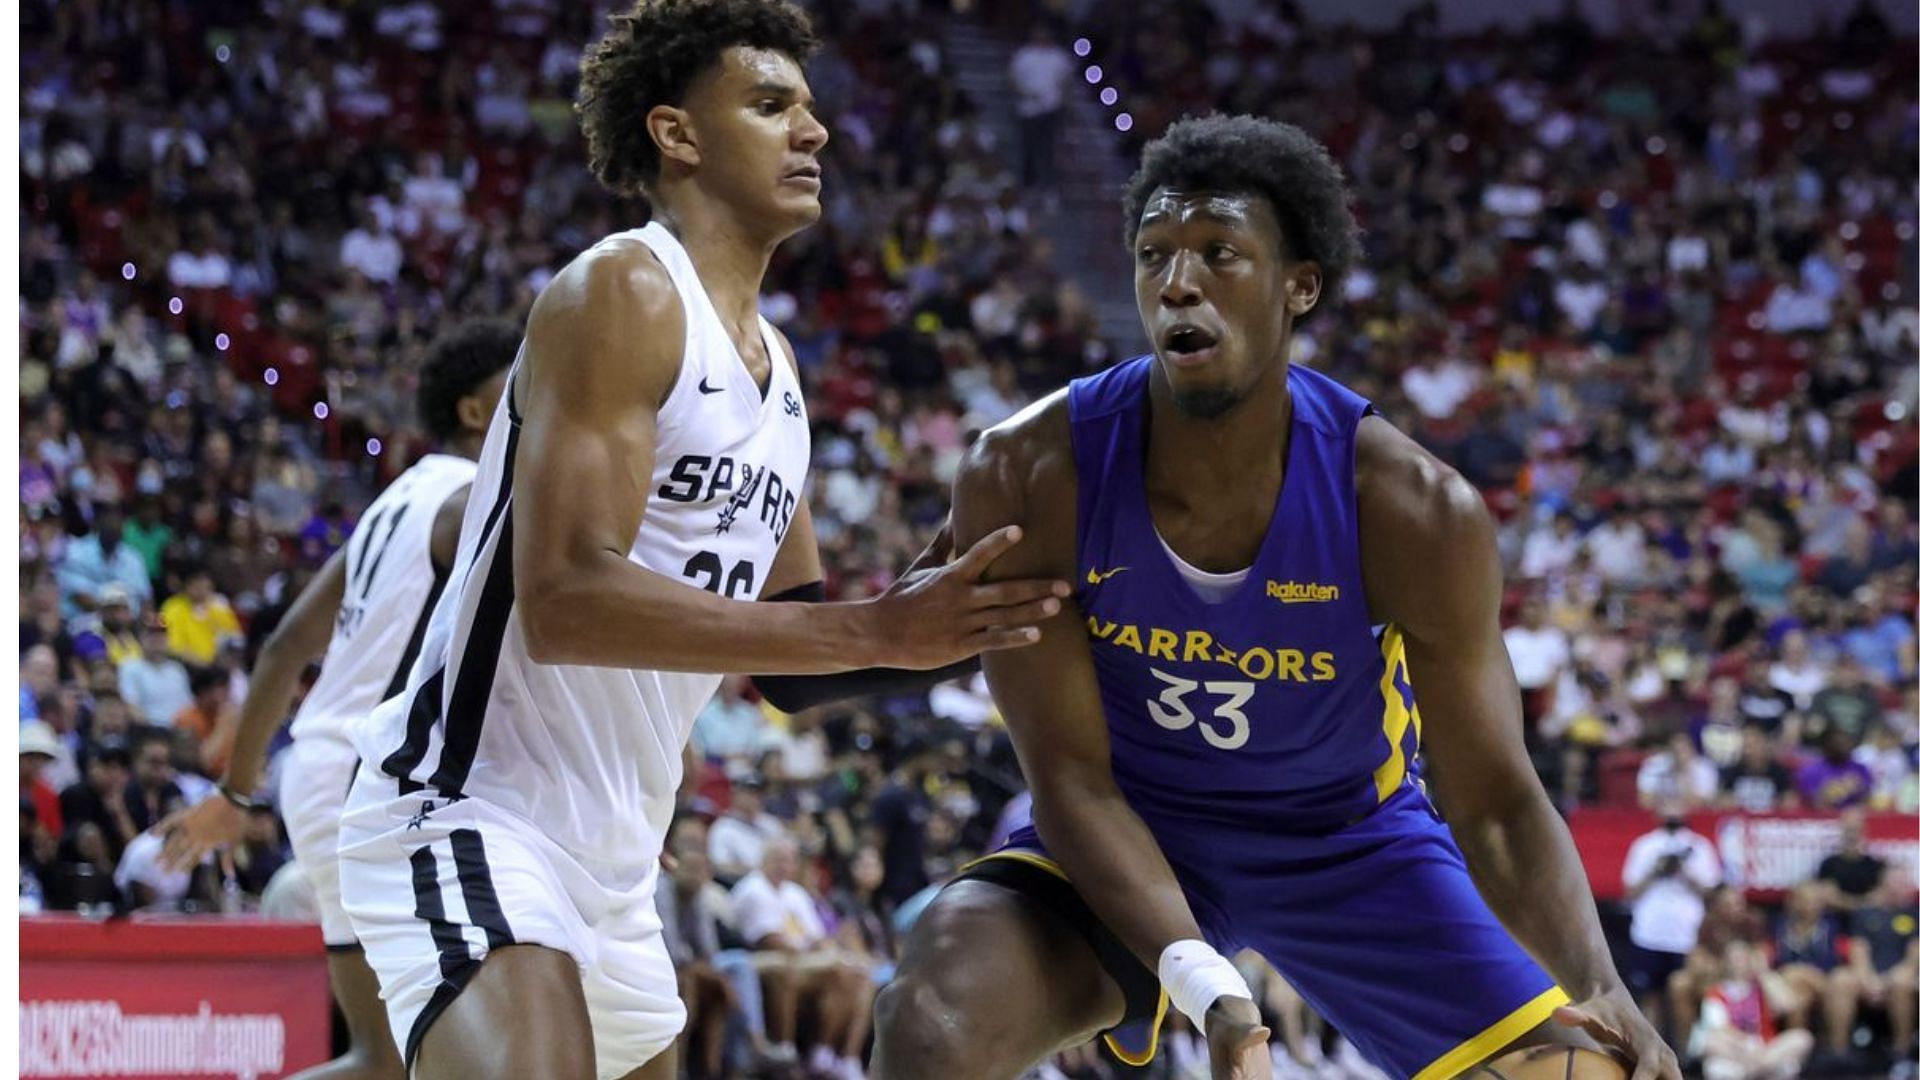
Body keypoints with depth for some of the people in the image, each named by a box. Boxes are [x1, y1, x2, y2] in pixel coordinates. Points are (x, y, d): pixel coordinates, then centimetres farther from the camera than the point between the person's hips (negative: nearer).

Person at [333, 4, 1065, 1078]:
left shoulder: (776, 363, 15)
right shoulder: (622, 293, -13)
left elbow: (790, 657, 21)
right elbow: (566, 601, -26)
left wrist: (930, 629, -1)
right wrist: (874, 631, -28)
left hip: (614, 855, 10)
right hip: (471, 815, -10)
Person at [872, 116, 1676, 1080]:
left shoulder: (1415, 511, -24)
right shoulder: (1026, 480, -24)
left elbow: (1496, 803, -18)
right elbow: (1070, 774, -20)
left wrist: (1598, 989, -37)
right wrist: (1205, 986, -35)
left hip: (1350, 834, 1)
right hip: (1129, 829, -1)